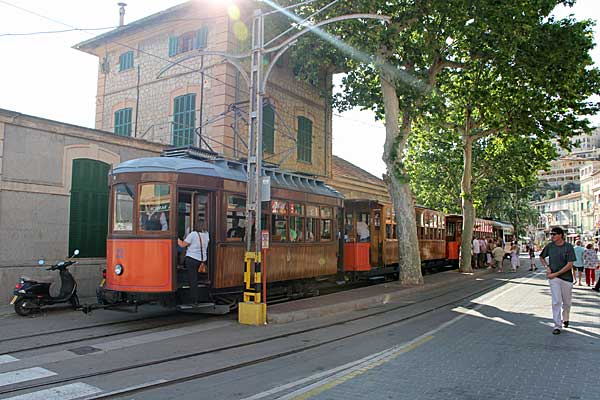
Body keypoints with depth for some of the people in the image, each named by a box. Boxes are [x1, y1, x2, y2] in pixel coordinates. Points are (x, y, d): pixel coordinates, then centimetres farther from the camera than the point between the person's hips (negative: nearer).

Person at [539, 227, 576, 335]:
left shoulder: (569, 247, -8)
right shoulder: (549, 246, 1)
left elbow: (569, 265, -12)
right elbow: (541, 257, 19)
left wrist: (555, 274, -14)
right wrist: (547, 267, 1)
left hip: (566, 278, -1)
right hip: (553, 278, 1)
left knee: (567, 302, 11)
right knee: (556, 302, -6)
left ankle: (565, 319, 38)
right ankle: (557, 326, -2)